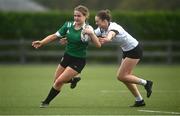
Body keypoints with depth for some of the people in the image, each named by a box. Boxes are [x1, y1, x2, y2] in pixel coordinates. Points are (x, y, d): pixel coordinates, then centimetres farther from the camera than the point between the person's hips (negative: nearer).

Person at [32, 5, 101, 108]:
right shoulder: (68, 25, -4)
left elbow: (98, 45, -27)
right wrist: (41, 42, -12)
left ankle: (46, 102, 9)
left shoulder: (87, 29, -18)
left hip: (78, 61, -6)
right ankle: (73, 79, 42)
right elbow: (55, 36, 0)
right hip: (67, 57, 6)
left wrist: (91, 33, -42)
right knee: (56, 82, 13)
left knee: (59, 82, -11)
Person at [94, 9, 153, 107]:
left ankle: (146, 83, 3)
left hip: (134, 50, -9)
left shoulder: (113, 27, -30)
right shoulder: (101, 29, -3)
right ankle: (139, 100, 15)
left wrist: (106, 39, -74)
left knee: (121, 76, -10)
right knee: (125, 77, 8)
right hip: (127, 51, 9)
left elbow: (111, 34, -53)